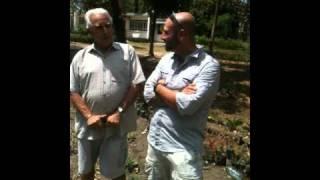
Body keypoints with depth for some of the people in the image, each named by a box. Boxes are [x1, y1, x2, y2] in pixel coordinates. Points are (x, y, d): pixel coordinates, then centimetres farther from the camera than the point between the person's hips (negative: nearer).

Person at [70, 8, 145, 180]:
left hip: (117, 125, -2)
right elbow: (73, 91, 1)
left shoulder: (127, 52, -2)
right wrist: (89, 115, -11)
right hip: (89, 126, 3)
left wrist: (119, 112, -13)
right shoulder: (81, 56, 2)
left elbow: (137, 84, -6)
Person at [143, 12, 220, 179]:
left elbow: (186, 105, -26)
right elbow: (148, 93, -1)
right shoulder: (166, 59, 4)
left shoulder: (208, 65, -17)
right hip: (155, 140, 7)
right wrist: (177, 94, -16)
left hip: (183, 149, -6)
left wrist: (160, 87, -10)